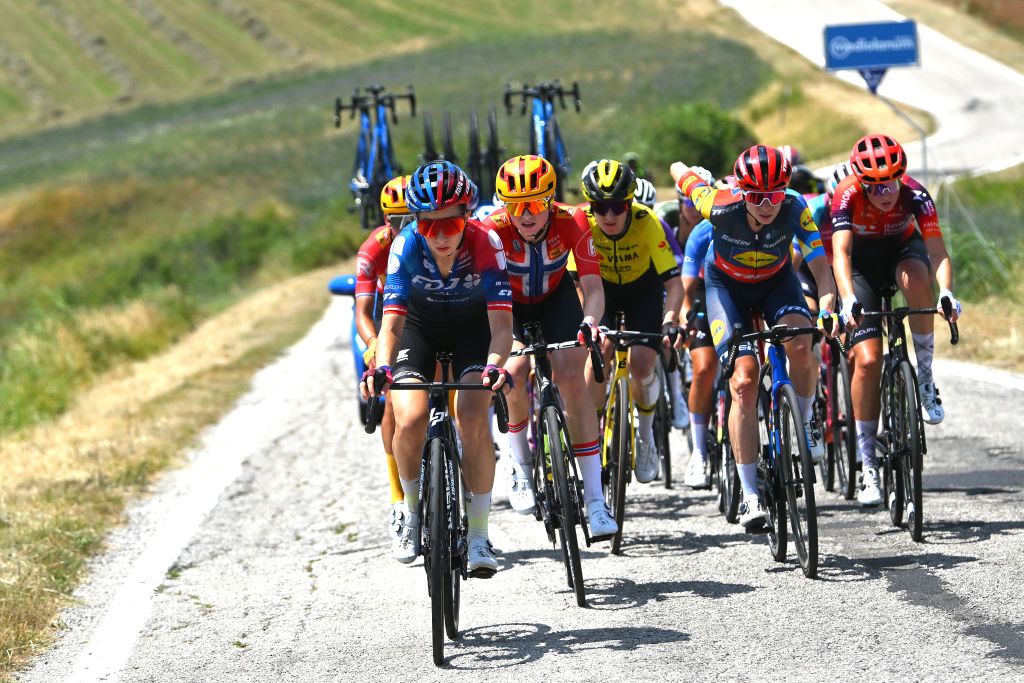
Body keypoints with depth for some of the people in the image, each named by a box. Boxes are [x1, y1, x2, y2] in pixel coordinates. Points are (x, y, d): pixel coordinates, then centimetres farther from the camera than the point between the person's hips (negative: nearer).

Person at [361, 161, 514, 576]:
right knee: (410, 420, -21)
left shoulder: (485, 244, -31)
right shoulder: (406, 247, -29)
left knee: (472, 417, -24)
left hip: (472, 327, -1)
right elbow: (392, 320, -33)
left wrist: (494, 365, -56)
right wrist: (381, 368, -51)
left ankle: (478, 534, -12)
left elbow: (501, 322, -37)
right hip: (420, 326, 1)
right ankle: (413, 511, 7)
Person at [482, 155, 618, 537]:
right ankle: (521, 469, -1)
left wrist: (590, 320, -51)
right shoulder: (494, 229, -32)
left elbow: (592, 285, -31)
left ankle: (595, 501, -15)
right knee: (515, 373, -27)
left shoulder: (571, 223, -29)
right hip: (511, 304, 0)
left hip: (556, 299, 0)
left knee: (571, 381, -18)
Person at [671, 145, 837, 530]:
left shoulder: (794, 208, -30)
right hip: (727, 285, -1)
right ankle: (749, 494, -9)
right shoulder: (721, 207, -32)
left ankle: (804, 423, -1)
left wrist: (827, 310, -50)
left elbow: (820, 267, -33)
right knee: (744, 382, -15)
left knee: (802, 345, -31)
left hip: (776, 281, 1)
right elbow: (679, 170, -15)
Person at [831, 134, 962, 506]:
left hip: (901, 250, 1)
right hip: (861, 265, -1)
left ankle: (926, 379, -19)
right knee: (868, 359, -15)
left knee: (916, 279, -37)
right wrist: (848, 300, -58)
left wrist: (946, 293, -53)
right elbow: (840, 252, -41)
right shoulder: (847, 195, -30)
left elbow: (937, 251, -34)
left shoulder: (914, 194, -28)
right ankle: (867, 465, -7)